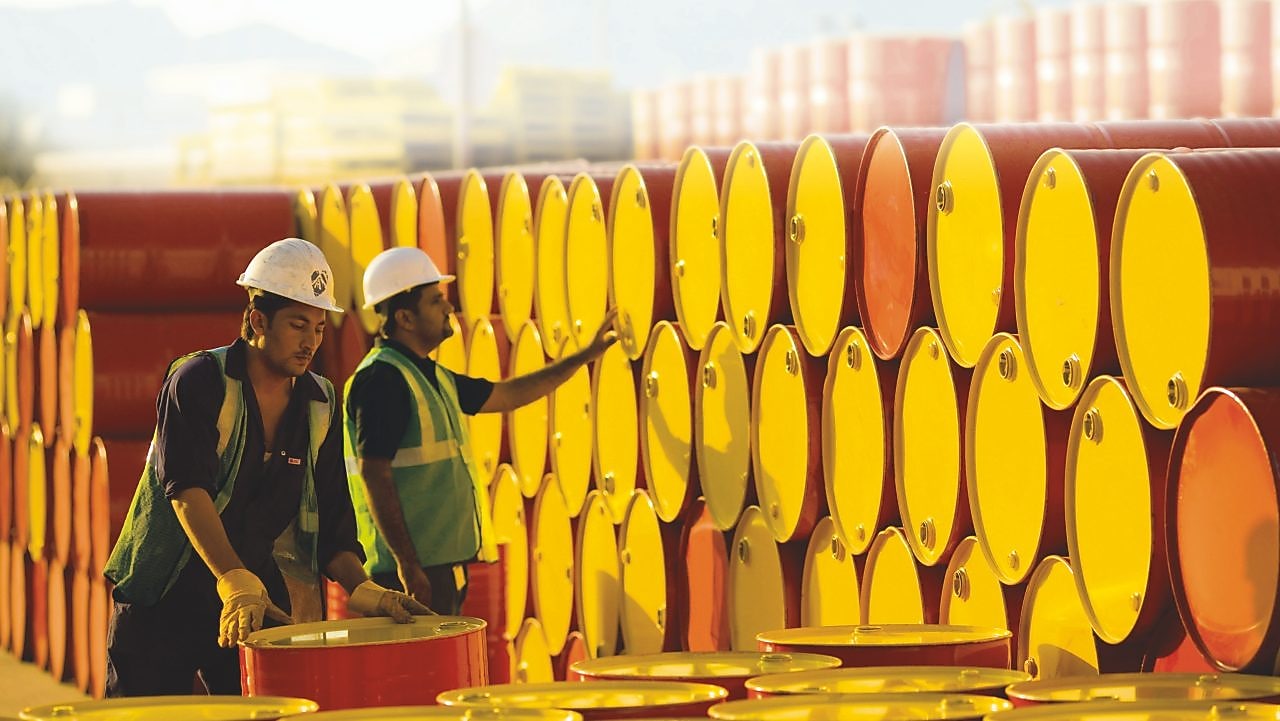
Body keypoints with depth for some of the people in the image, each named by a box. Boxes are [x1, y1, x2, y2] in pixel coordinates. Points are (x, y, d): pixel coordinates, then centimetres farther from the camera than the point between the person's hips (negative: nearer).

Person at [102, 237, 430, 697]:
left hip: (256, 593, 5)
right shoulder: (199, 381, -13)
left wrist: (362, 589, -14)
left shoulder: (319, 406, 5)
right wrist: (235, 584, -38)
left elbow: (329, 520, 6)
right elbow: (186, 489, -25)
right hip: (163, 593, -4)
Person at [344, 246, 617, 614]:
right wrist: (407, 565, -23)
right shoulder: (382, 378, -14)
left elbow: (506, 395, 29)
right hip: (413, 569, -10)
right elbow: (373, 474, -20)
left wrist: (586, 355, 30)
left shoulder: (432, 376, 17)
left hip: (444, 563, 10)